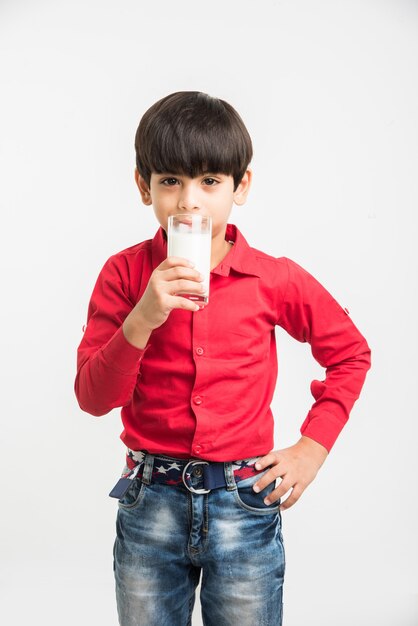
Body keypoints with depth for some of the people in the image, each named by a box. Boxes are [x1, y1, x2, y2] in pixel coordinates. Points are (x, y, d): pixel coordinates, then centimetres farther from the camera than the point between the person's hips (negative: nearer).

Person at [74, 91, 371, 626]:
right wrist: (142, 320, -24)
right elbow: (93, 398, -10)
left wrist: (312, 448, 0)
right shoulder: (125, 274, -6)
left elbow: (350, 353, 7)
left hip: (245, 504, 0)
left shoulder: (276, 280, -7)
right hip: (150, 502, 1)